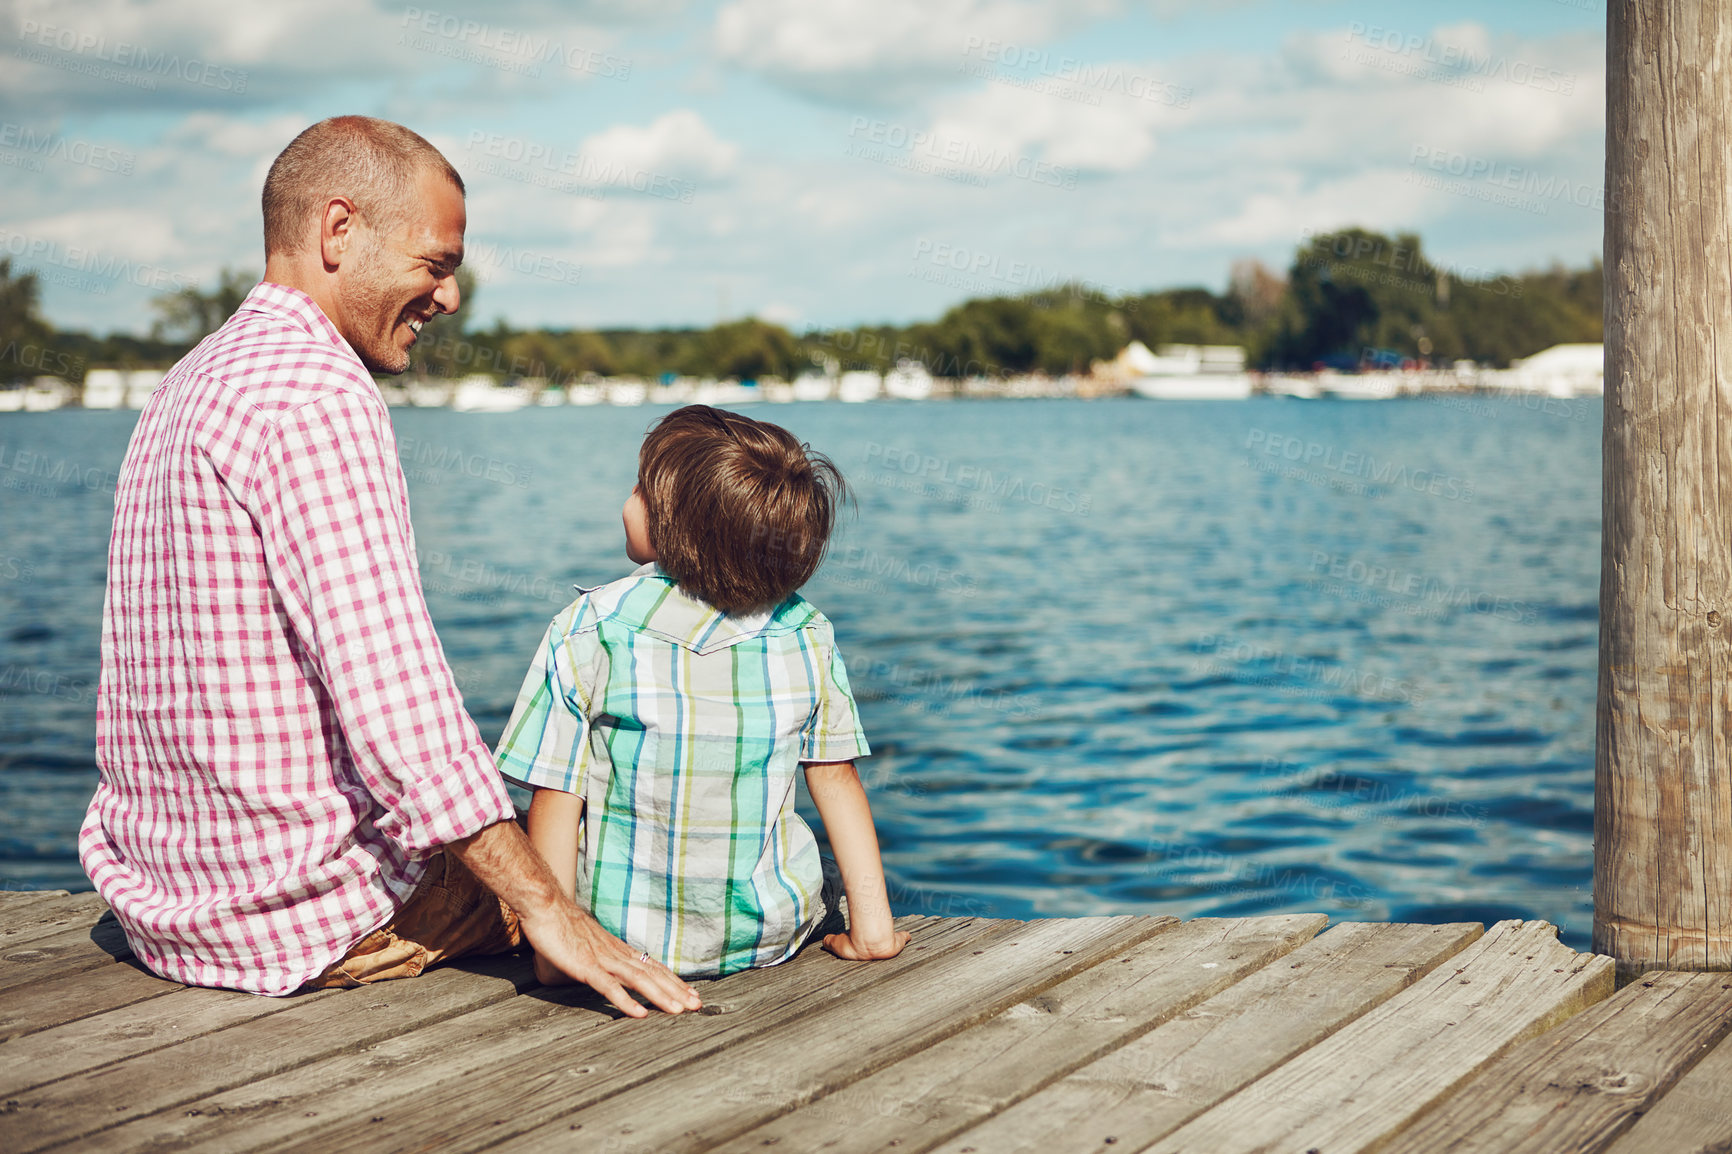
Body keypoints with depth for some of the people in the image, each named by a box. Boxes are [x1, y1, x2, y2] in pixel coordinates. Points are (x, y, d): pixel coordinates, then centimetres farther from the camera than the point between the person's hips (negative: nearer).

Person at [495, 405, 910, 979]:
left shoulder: (586, 635, -13)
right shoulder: (806, 635, -6)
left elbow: (557, 799, -12)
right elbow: (838, 781, -2)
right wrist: (872, 925, 4)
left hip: (627, 935, -2)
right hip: (774, 932, 3)